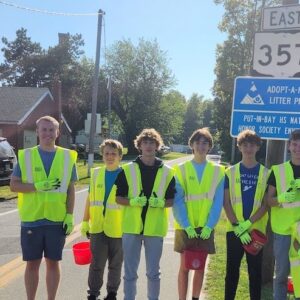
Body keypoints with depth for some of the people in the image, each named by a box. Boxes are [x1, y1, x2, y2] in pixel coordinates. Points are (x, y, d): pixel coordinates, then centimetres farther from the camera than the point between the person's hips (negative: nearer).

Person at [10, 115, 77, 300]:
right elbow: (14, 185, -2)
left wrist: (70, 216, -1)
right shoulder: (26, 155, 0)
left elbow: (71, 189, 4)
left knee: (53, 262, 11)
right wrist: (38, 186, -17)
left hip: (57, 220, 1)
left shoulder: (67, 156, 2)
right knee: (32, 263, 10)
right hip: (31, 219, 0)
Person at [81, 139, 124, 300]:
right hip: (97, 227, 2)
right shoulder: (96, 173, 4)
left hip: (118, 228, -2)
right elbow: (90, 198, 10)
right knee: (96, 264, 6)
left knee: (115, 265, 13)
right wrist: (85, 221, 8)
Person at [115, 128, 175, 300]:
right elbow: (119, 198, 3)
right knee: (130, 271, 8)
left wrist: (161, 203, -15)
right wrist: (132, 201, -16)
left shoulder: (167, 172, 2)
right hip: (132, 227, 0)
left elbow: (172, 200, 6)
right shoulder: (128, 170, 1)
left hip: (155, 228, 0)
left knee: (153, 272, 11)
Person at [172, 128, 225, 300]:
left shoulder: (217, 171, 1)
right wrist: (186, 225, -15)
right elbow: (178, 201, -6)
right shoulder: (181, 169, -1)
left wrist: (209, 226, -11)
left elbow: (218, 202, -2)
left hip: (206, 227, 1)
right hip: (185, 227, -1)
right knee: (184, 267, 5)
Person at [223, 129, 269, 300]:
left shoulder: (266, 173, 2)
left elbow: (266, 204, -2)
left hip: (257, 230, 0)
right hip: (234, 230, 0)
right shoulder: (230, 172, 2)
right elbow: (226, 202, -1)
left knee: (255, 271, 10)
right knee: (232, 270, 9)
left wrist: (247, 223, -13)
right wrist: (237, 226, -12)